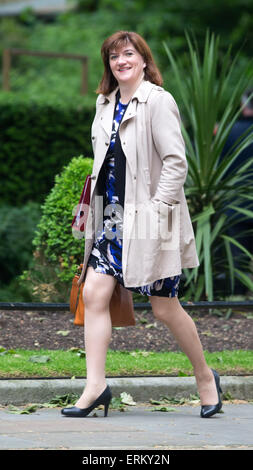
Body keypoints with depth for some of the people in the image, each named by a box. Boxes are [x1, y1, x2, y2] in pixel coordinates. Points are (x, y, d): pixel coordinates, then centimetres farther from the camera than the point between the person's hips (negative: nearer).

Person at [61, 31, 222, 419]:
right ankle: (96, 386, -2)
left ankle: (205, 377, 19)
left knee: (164, 306, 0)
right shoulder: (107, 104, 12)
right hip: (114, 218, 7)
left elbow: (176, 162, -14)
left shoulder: (158, 102, -11)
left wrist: (157, 209, -18)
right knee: (94, 293, -5)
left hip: (149, 221, -7)